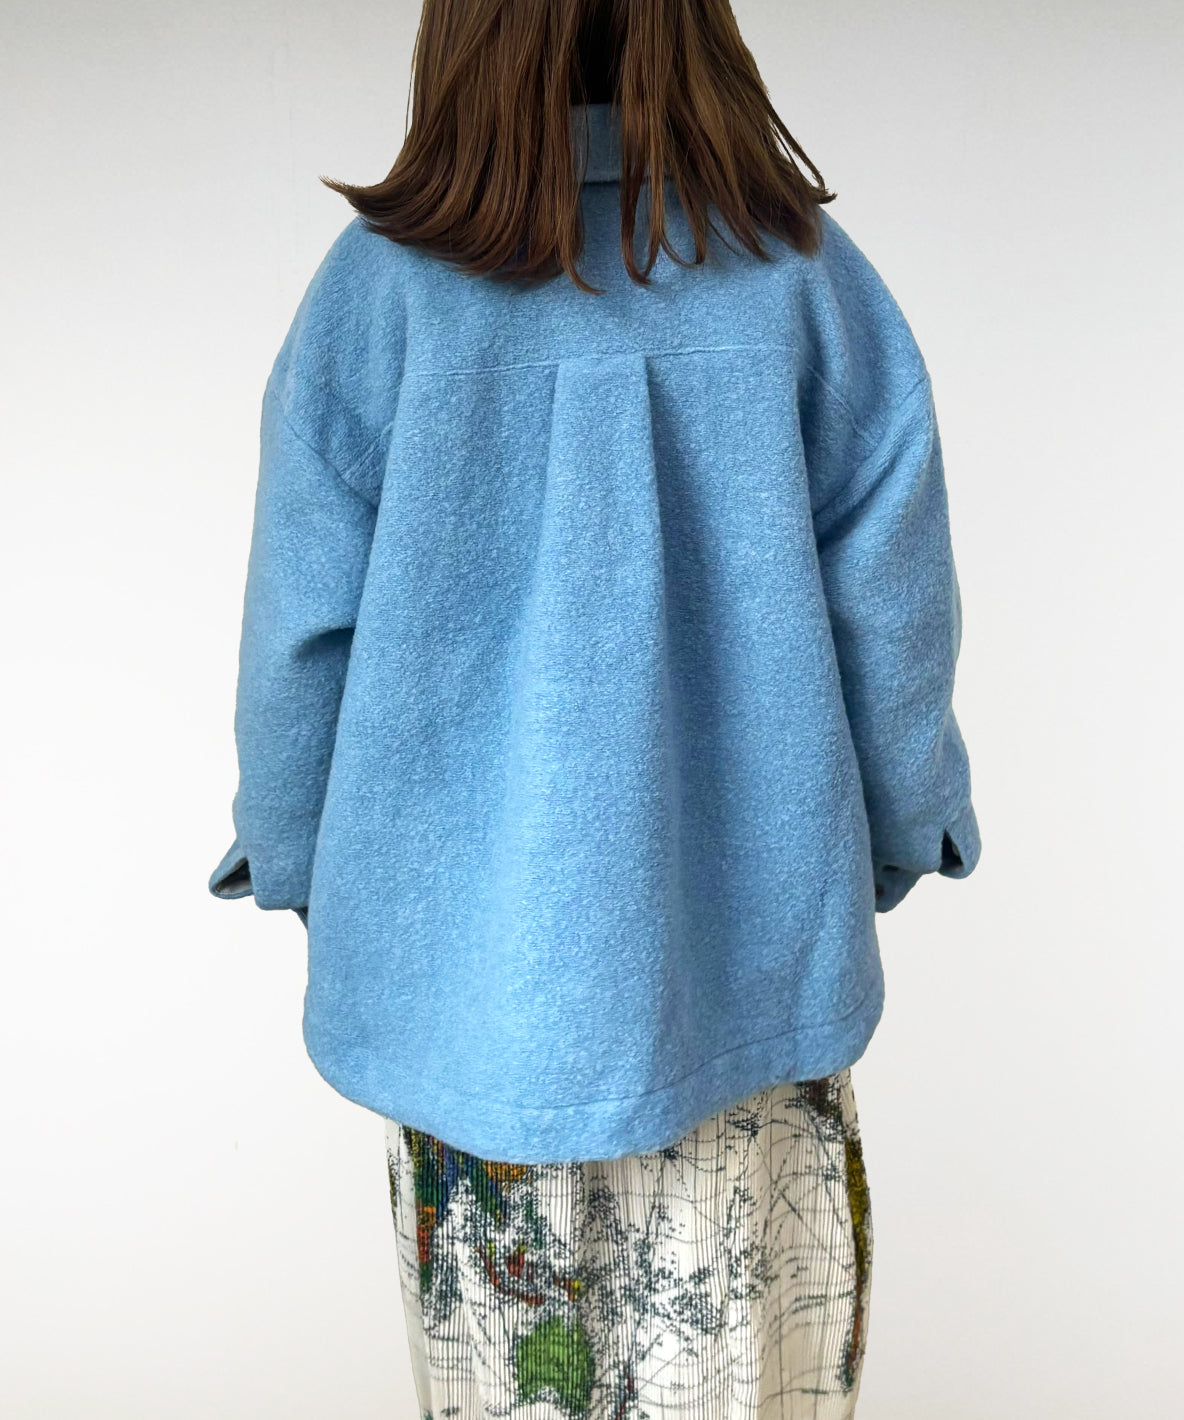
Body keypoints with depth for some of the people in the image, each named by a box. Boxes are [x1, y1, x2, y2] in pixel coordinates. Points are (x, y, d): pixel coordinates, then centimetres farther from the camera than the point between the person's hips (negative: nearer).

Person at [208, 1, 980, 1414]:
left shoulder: (383, 282, -8)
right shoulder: (804, 274, -5)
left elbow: (302, 623, -5)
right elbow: (892, 607, -3)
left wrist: (297, 857, 11)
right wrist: (898, 829, 12)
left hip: (469, 955, 0)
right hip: (749, 944, 1)